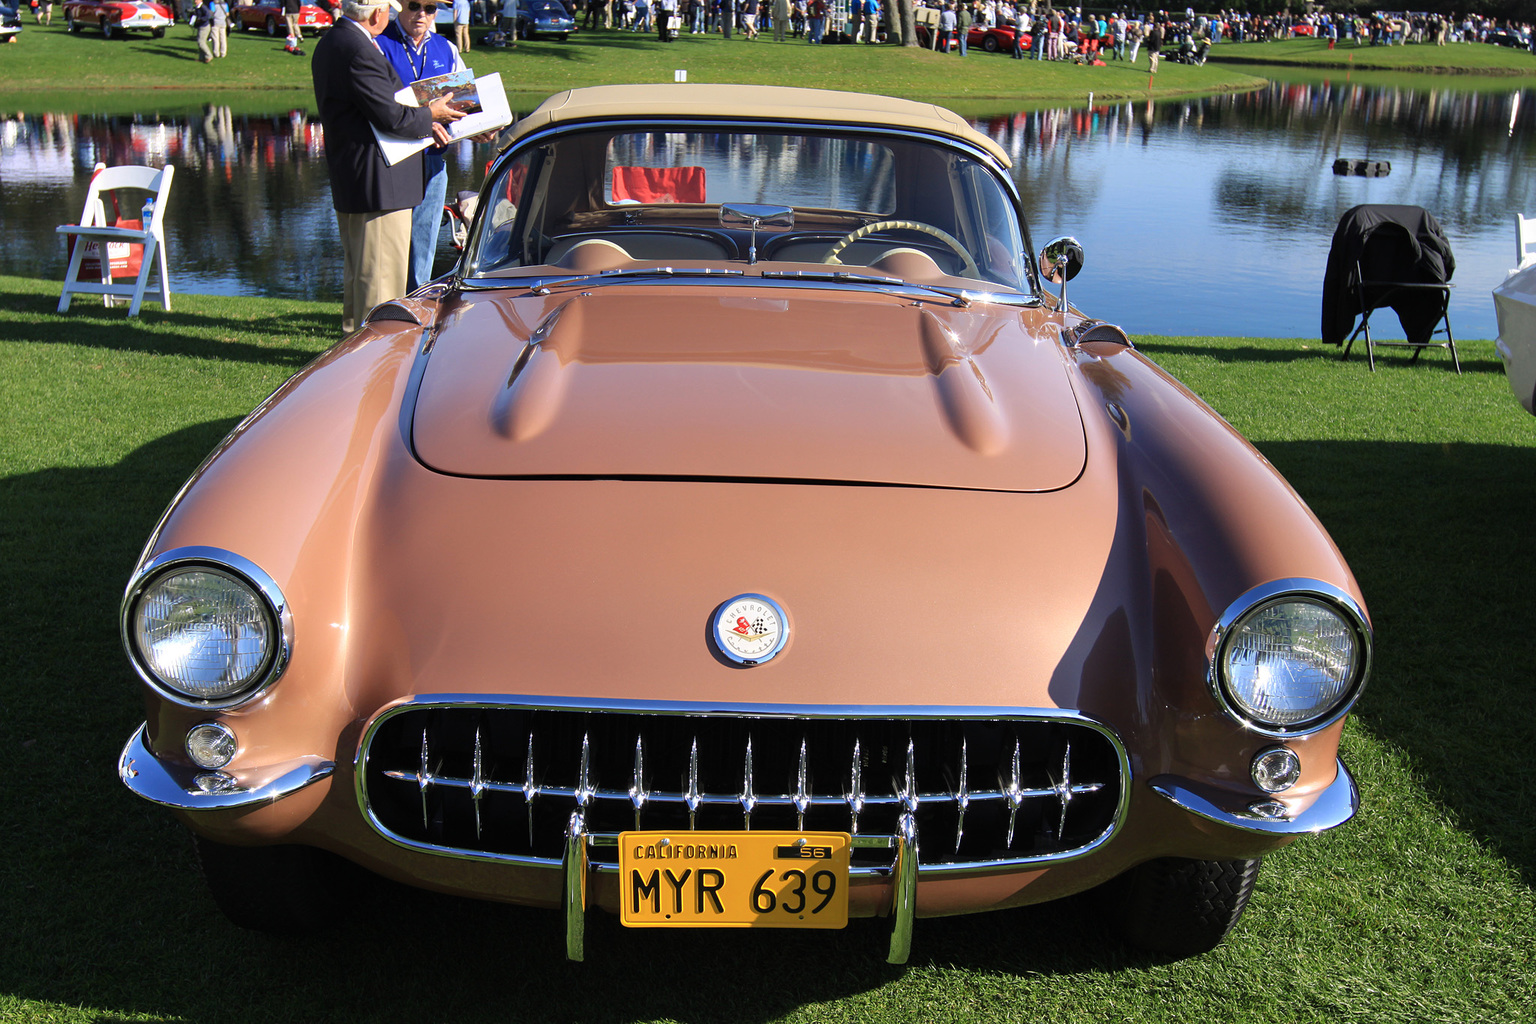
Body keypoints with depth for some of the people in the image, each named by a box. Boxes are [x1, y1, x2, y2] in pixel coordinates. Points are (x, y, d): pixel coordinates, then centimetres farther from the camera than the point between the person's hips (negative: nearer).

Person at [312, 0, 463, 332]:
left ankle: (355, 332, 33)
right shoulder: (359, 51, -20)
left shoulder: (330, 43, 14)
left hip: (349, 178, 11)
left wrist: (421, 121, 10)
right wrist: (430, 114, -2)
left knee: (358, 271, 21)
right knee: (381, 276, -4)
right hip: (377, 183, -11)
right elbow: (391, 118, -20)